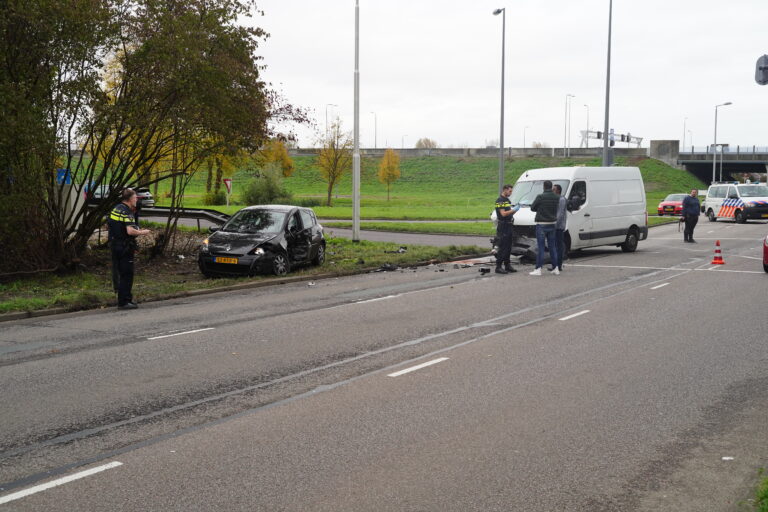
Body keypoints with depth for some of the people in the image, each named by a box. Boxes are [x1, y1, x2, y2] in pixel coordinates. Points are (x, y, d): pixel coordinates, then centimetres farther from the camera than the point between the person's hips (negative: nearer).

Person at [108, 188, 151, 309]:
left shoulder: (115, 209, 10)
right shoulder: (126, 212, -18)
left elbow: (108, 225, 19)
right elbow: (130, 231, -29)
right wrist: (142, 232, -12)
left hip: (115, 244, 9)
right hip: (124, 247, -9)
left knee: (119, 272, 16)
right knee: (126, 274, -3)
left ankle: (127, 298, 26)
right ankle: (123, 302, 0)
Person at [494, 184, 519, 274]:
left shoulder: (507, 200, 17)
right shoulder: (500, 201, -12)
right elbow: (503, 214, -20)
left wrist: (514, 211, 3)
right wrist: (513, 209, -16)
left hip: (509, 226, 9)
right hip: (503, 227, -9)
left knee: (508, 247, 12)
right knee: (502, 247, -10)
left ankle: (507, 265, 18)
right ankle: (498, 267, -8)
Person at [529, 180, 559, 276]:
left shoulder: (540, 197, -14)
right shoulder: (556, 198, 1)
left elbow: (532, 208, -4)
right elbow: (556, 209, 9)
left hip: (542, 224, -5)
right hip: (552, 224, 5)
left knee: (540, 247, -2)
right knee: (552, 246, 12)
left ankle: (538, 269, -3)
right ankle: (556, 268, 14)